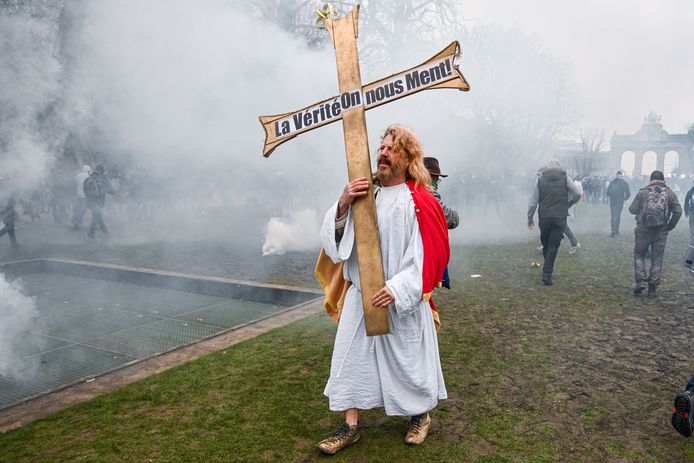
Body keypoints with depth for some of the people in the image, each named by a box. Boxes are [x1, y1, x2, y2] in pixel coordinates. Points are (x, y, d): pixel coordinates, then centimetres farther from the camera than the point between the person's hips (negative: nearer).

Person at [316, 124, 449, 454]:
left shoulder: (418, 202, -12)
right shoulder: (363, 193, 3)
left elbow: (429, 255, -14)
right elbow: (333, 236, -1)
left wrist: (397, 288, -21)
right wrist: (343, 204, -18)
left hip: (402, 299, -4)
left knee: (408, 356, 12)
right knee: (352, 356, 8)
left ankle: (421, 415, 38)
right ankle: (350, 426, 23)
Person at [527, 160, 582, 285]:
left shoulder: (540, 180, 5)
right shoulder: (565, 178, 3)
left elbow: (533, 201, 3)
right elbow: (578, 194, -1)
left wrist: (530, 218, 9)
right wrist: (567, 205, 13)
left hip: (544, 217, 1)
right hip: (560, 218, -1)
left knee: (545, 244, 15)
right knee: (553, 246, -1)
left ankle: (547, 271, 23)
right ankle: (547, 274, -8)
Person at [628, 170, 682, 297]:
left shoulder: (643, 192, -3)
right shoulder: (670, 193, 2)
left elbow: (632, 209, -4)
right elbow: (678, 211, -4)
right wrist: (670, 225, 7)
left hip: (643, 230, -1)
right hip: (661, 232, 2)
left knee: (639, 255, 12)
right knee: (657, 259, 9)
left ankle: (640, 281, -2)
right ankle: (652, 287, 10)